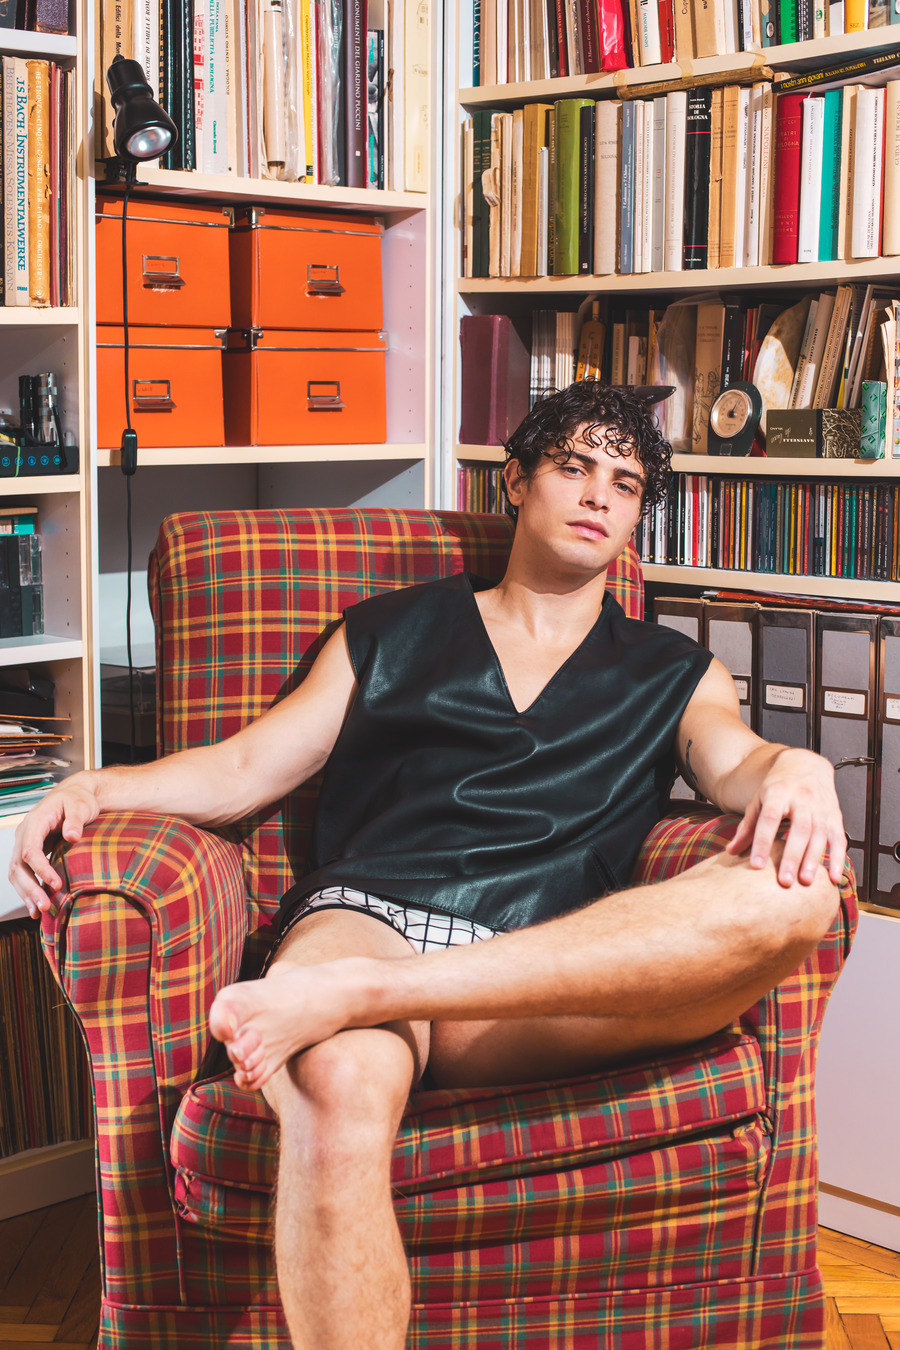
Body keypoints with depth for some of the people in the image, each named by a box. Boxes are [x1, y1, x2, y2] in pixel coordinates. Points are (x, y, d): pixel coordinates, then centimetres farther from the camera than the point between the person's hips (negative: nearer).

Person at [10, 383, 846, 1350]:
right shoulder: (390, 633, 27)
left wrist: (794, 769, -18)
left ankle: (347, 992, -34)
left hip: (551, 979, 1)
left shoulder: (674, 675, 28)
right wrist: (97, 788, 1)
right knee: (336, 1089, -41)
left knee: (793, 897, -31)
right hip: (365, 915, -1)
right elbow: (244, 770, 21)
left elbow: (734, 765, 8)